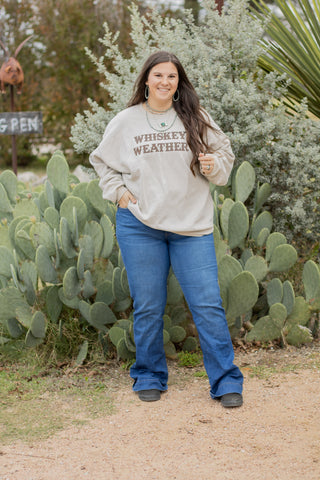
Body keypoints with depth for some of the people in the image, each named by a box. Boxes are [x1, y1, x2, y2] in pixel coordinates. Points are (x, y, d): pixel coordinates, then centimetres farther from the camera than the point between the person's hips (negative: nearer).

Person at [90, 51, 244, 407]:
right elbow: (101, 161, 18)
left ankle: (226, 381, 7)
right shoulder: (125, 121, 5)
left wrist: (214, 166, -10)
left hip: (192, 225, 0)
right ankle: (149, 377, 24)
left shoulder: (196, 119, 5)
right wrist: (118, 191, 4)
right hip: (139, 226, 1)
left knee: (208, 305, -3)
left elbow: (225, 155, 12)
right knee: (147, 308, 7)